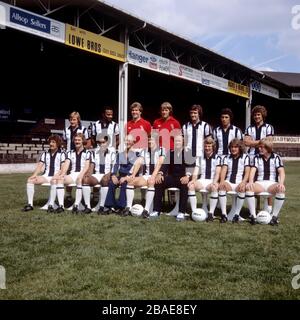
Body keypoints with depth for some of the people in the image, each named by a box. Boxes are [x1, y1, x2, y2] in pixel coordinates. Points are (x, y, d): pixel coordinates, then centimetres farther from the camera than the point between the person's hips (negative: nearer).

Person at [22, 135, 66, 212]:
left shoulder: (61, 154, 3)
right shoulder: (45, 154, 18)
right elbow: (39, 166, 11)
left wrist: (56, 175, -23)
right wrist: (34, 174, -7)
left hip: (56, 177, -5)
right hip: (46, 176, 5)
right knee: (30, 180, -14)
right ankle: (30, 204, -16)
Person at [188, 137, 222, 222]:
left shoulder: (217, 158, 6)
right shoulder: (200, 158, 17)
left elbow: (217, 173, -6)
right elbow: (195, 172, 8)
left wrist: (214, 182, -26)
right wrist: (193, 180, -15)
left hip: (212, 181, -3)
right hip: (202, 181, 3)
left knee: (214, 187, -37)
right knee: (190, 185, -27)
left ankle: (211, 213, -31)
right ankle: (194, 211, -25)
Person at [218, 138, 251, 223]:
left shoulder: (245, 157, 9)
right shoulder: (227, 158, 17)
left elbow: (247, 172, -2)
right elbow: (223, 170, 2)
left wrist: (243, 182, -21)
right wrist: (222, 181, -18)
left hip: (239, 183, -2)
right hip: (228, 182, 2)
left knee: (242, 189, -36)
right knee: (221, 187, -31)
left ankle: (237, 214, -23)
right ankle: (224, 214, -29)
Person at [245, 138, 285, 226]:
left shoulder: (276, 157, 5)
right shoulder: (257, 157, 8)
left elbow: (281, 172, -8)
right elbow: (253, 170, -6)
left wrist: (281, 183, -29)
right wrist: (250, 182, -27)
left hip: (272, 183, -1)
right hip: (259, 183, 1)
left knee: (281, 189, -35)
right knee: (248, 187, -31)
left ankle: (274, 216, -22)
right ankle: (253, 215, -25)